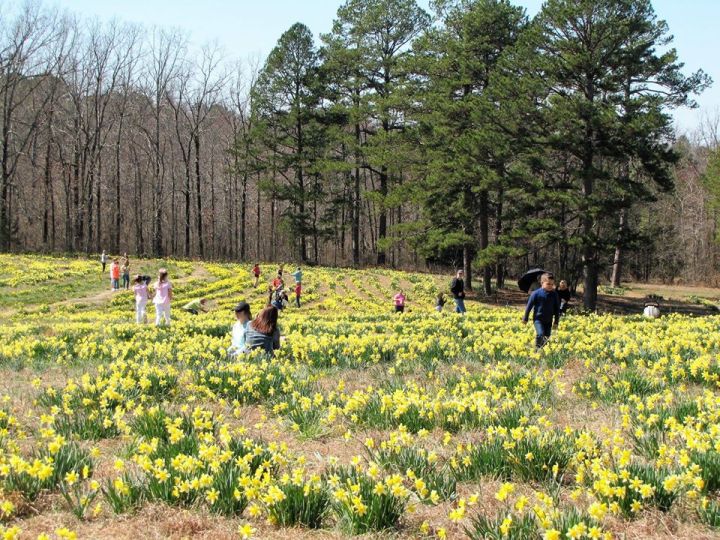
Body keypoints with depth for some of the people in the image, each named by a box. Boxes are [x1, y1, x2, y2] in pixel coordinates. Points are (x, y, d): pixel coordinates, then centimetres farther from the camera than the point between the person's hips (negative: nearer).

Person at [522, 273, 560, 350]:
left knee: (546, 338, 6)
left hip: (548, 320, 4)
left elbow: (557, 308, 9)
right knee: (540, 335, -21)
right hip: (538, 319, -4)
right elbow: (529, 306, -2)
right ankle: (537, 349, -6)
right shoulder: (536, 293, -10)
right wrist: (525, 318, 2)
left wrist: (556, 322, 9)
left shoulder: (554, 294, 0)